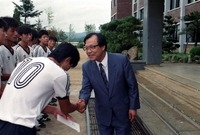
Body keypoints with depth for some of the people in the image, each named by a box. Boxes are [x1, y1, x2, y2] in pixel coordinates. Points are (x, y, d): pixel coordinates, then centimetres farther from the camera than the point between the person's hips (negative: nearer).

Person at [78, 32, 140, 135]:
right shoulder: (86, 67, -10)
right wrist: (83, 100, -30)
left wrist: (133, 107, -7)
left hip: (122, 112, -2)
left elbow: (132, 85, -10)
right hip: (102, 113, 2)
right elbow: (86, 88, -8)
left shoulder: (121, 60, -19)